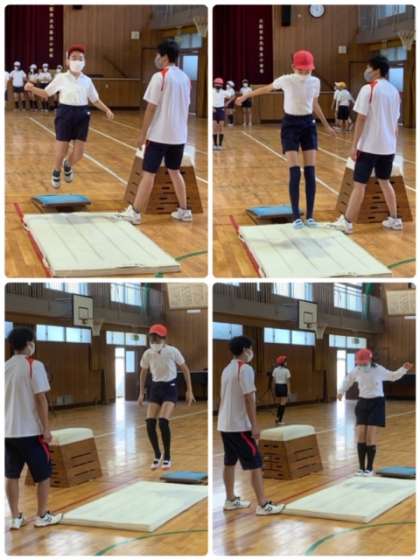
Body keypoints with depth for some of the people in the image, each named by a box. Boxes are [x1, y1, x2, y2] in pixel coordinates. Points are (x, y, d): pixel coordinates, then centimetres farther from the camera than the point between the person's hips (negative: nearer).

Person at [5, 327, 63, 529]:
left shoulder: (5, 367, 7)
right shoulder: (34, 365, -11)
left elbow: (4, 398, 13)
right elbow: (40, 399, -15)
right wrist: (46, 428, -10)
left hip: (8, 431, 6)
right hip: (31, 430, -5)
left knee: (12, 475, 10)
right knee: (43, 474, 8)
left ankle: (16, 517, 12)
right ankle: (42, 516, 15)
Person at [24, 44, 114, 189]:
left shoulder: (87, 80, 4)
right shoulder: (61, 78, -1)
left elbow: (95, 100, 13)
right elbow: (46, 93, 6)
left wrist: (107, 110, 1)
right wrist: (32, 89, -10)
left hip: (82, 115, 2)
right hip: (65, 114, -2)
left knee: (78, 154, 0)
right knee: (61, 152, 0)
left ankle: (68, 165, 36)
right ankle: (56, 172, 33)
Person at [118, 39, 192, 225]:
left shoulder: (159, 77, -13)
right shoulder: (185, 78, 8)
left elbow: (151, 108, -13)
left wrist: (142, 134, -7)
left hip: (159, 134, -7)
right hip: (179, 135, 7)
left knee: (148, 173, -3)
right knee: (175, 171, 17)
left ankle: (135, 212, 0)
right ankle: (184, 211, 18)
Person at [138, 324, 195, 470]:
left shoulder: (172, 351, -15)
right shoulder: (148, 354, -6)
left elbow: (185, 370, -4)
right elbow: (143, 373, 11)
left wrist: (189, 391, -5)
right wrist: (141, 393, 10)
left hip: (170, 388, -4)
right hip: (155, 388, 4)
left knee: (163, 422, -19)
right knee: (149, 423, -8)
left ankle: (167, 457, -2)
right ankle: (157, 456, 12)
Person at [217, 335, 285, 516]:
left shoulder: (227, 369, 12)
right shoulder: (245, 368, -14)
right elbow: (248, 399, -19)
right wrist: (254, 425, -18)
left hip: (225, 424, 9)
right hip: (239, 425, -9)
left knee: (230, 462, 15)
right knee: (255, 464, -5)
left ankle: (231, 500, 22)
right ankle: (263, 505, -5)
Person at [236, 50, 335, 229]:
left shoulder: (315, 82, 0)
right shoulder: (286, 80, -10)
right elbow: (267, 88, 7)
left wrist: (326, 125, 24)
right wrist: (245, 96, 19)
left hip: (309, 124, 3)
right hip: (290, 125, -3)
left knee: (310, 172, -2)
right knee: (294, 172, -10)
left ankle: (310, 216, 3)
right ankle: (296, 217, -5)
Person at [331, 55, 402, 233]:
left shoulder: (368, 89, -11)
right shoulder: (394, 91, 10)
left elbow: (361, 119, -13)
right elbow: (395, 122, 14)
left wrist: (354, 146, -10)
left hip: (369, 146, -6)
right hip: (388, 146, 6)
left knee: (359, 184, -3)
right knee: (384, 181, 19)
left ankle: (347, 222, 0)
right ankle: (394, 219, 21)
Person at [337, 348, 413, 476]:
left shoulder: (379, 370, -13)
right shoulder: (356, 371, -4)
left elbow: (393, 376, 5)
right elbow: (347, 380, 17)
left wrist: (404, 369, -8)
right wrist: (341, 392, 14)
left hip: (377, 403, -3)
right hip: (362, 403, 3)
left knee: (370, 437, -8)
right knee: (361, 436, -3)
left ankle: (369, 468, 1)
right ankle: (361, 467, 7)